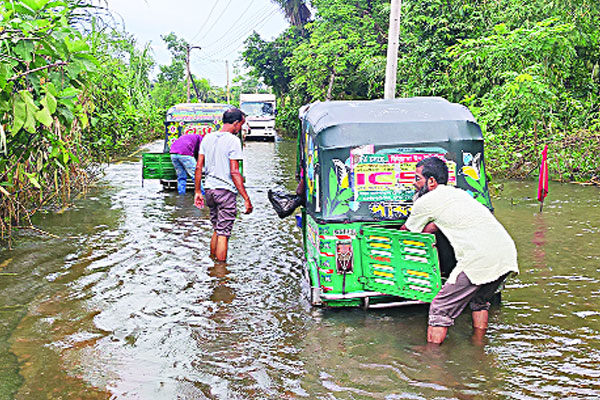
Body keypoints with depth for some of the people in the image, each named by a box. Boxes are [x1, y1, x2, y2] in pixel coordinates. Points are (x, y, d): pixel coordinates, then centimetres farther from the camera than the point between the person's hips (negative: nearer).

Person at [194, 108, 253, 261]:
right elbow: (234, 172, -16)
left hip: (209, 189, 7)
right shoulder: (233, 140, -11)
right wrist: (246, 199, -13)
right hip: (226, 191, -7)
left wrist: (198, 191, 15)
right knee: (223, 234, 0)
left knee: (216, 230, 20)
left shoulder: (207, 138, 9)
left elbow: (199, 167, 9)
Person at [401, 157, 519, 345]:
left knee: (441, 309, 3)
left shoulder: (427, 201, 5)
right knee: (479, 301, 32)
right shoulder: (458, 193, 27)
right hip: (507, 253, 9)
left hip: (479, 259, -9)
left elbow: (405, 231, 23)